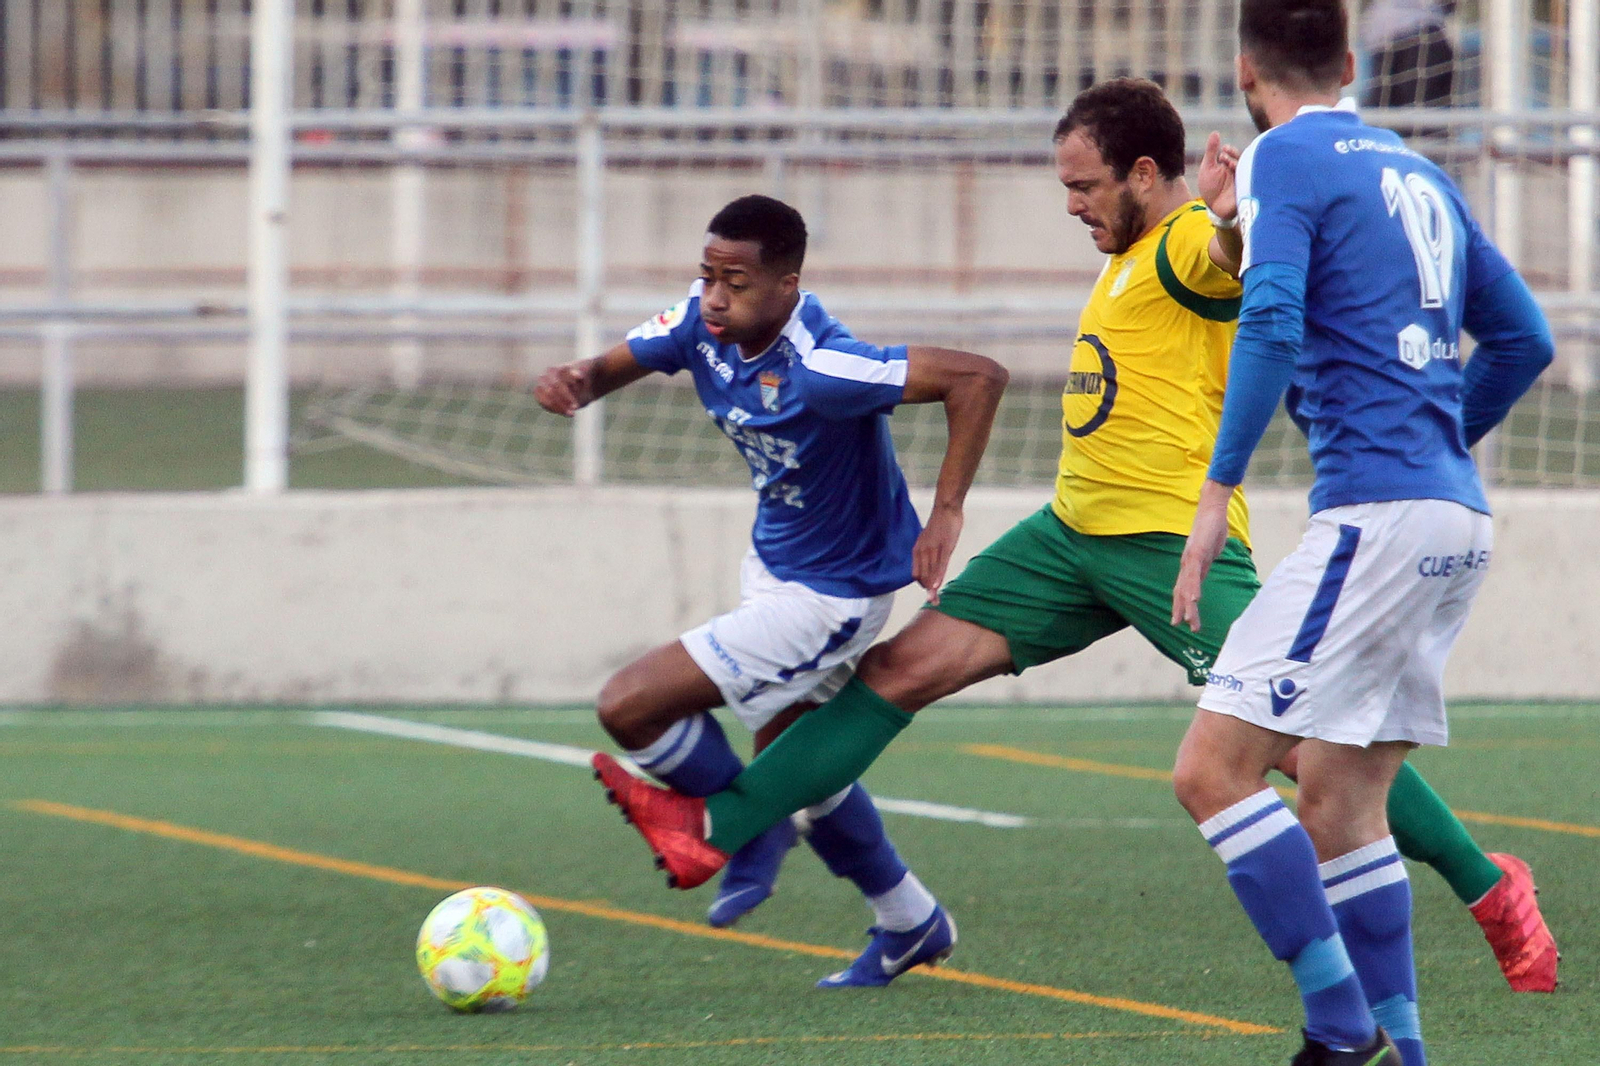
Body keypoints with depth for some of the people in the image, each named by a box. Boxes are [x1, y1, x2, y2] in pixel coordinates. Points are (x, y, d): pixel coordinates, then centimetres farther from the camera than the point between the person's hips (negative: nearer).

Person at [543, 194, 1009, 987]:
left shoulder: (819, 371, -34)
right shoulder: (704, 323, -12)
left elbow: (978, 376, -35)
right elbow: (619, 364, 2)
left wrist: (945, 513, -35)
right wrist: (575, 381, -22)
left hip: (828, 596, -9)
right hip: (772, 560, 9)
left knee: (629, 706, -14)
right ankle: (911, 925, 42)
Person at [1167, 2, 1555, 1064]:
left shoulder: (1286, 158, -3)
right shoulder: (1417, 173, 20)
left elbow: (1272, 324, -18)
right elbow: (1524, 337, 23)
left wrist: (1220, 489, -16)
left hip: (1376, 515, -8)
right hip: (1460, 520, 8)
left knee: (1213, 768, -10)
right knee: (1342, 799, 14)